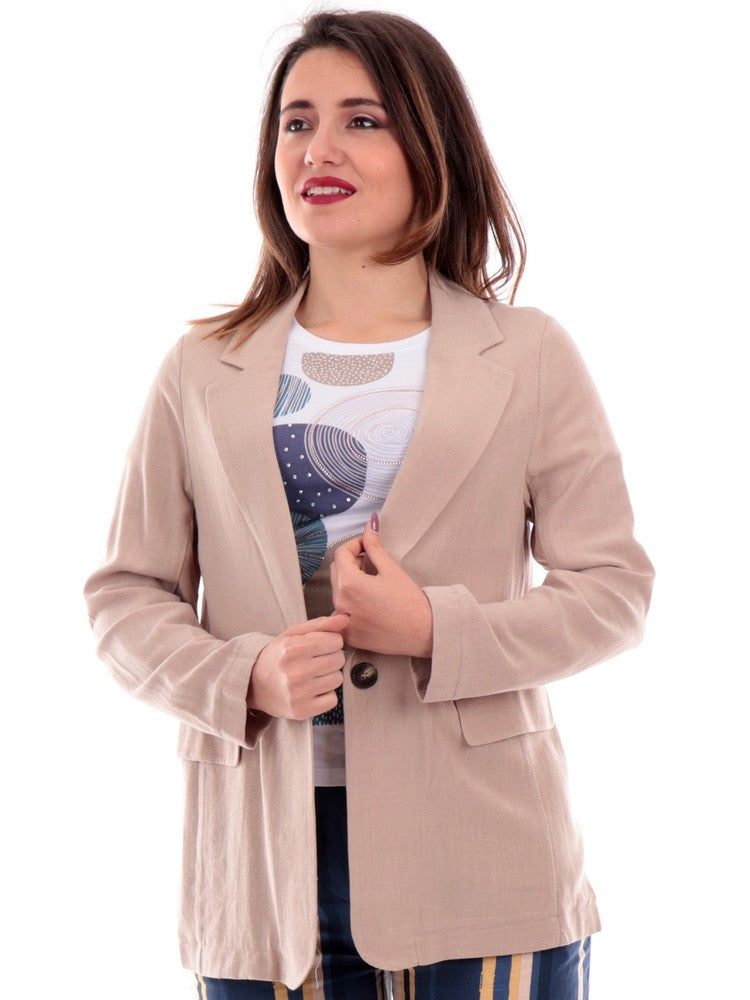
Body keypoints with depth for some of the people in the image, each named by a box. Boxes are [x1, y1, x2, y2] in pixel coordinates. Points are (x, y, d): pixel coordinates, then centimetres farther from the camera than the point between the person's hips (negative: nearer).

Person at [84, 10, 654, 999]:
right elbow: (125, 594, 8)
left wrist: (437, 631, -13)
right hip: (265, 856, 1)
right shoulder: (203, 371, 8)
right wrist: (242, 678, -11)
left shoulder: (529, 358, 5)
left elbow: (613, 587, 2)